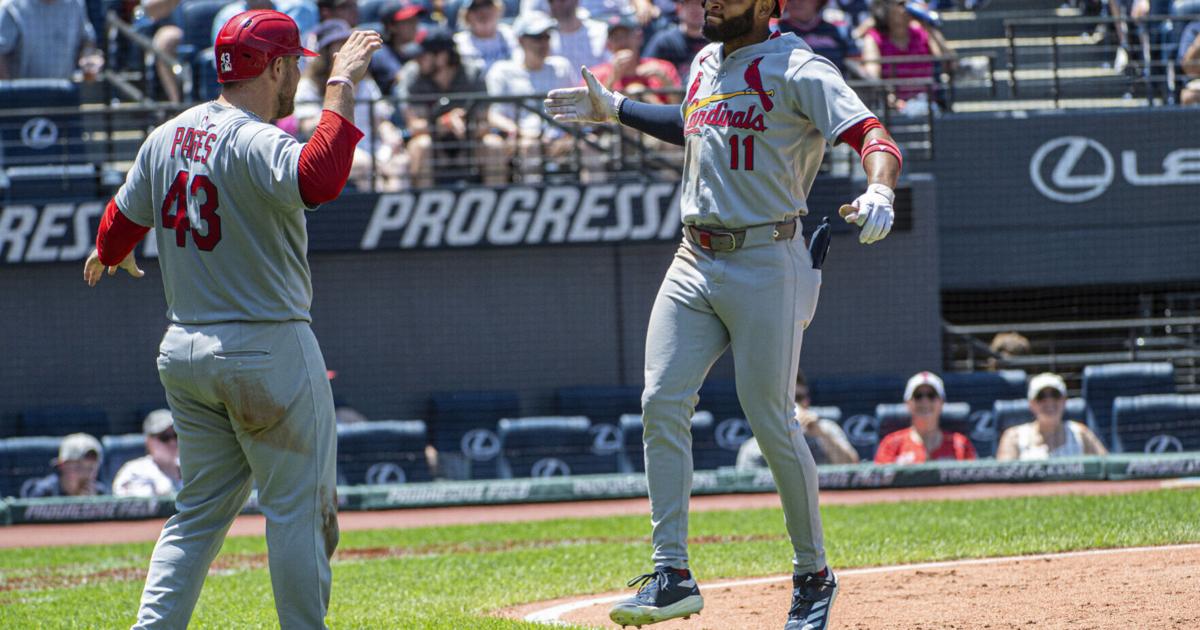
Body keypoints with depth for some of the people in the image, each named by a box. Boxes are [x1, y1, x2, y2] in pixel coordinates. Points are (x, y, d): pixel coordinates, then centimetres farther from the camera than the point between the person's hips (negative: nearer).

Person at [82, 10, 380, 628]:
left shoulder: (164, 137, 6)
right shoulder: (257, 143, -18)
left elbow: (121, 223, 17)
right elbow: (319, 181, -39)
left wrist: (110, 254, 40)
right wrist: (341, 86, -31)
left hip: (183, 352, 8)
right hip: (269, 351, -8)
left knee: (200, 508, 14)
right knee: (296, 507, 1)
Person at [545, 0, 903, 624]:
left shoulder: (796, 70, -9)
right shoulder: (705, 64, 15)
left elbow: (872, 135, -20)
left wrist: (878, 191, -40)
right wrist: (613, 109, 32)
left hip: (766, 263, -7)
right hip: (694, 263, 7)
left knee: (770, 420, -5)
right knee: (662, 402, -7)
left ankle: (813, 574, 12)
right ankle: (672, 577, -5)